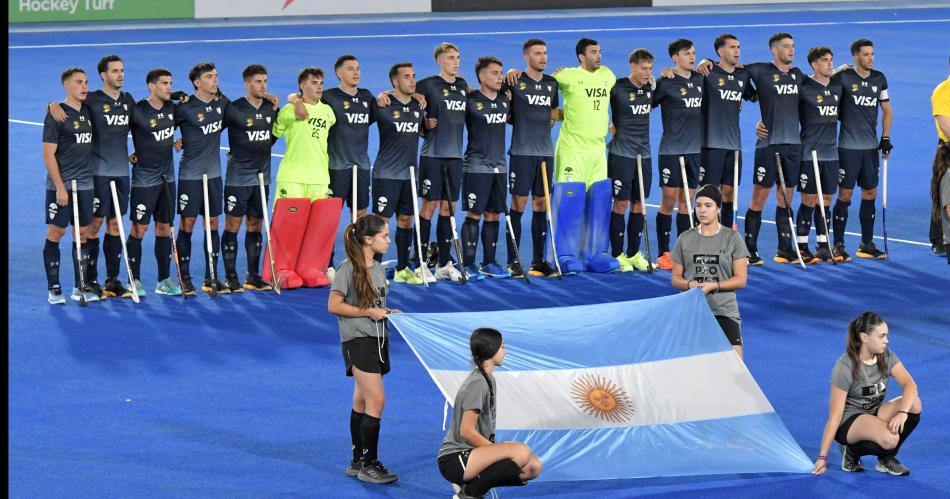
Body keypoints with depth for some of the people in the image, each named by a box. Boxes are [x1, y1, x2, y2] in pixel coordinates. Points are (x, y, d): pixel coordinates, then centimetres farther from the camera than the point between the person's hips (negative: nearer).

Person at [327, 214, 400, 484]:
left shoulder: (378, 268, 11)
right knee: (376, 402, -13)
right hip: (358, 341, -8)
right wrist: (368, 312, -17)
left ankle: (358, 462, 18)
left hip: (377, 339, 8)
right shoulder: (348, 269, -13)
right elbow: (334, 305, -14)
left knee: (362, 403, 13)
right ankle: (368, 465, -7)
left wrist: (387, 312, 4)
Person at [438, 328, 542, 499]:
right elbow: (466, 431, -20)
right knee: (522, 451, -29)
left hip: (472, 453, 10)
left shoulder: (489, 380, 15)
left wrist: (495, 449, 2)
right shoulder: (477, 383, -16)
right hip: (453, 459, -10)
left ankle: (469, 485, 5)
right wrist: (499, 450, -15)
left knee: (533, 467, -4)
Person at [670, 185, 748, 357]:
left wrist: (713, 286, -16)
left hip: (724, 311, -2)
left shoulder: (733, 238, 1)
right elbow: (676, 278, 8)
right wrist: (689, 284, -14)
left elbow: (741, 280, -2)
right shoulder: (685, 239, 6)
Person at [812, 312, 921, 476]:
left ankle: (886, 459, -4)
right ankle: (852, 451, -4)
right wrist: (822, 457, -19)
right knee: (889, 438, -36)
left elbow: (909, 384, -17)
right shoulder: (845, 367, -19)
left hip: (874, 415, 6)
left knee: (914, 404, -22)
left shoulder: (886, 356, -3)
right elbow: (835, 415, -19)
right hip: (849, 422, -6)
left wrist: (902, 412, -38)